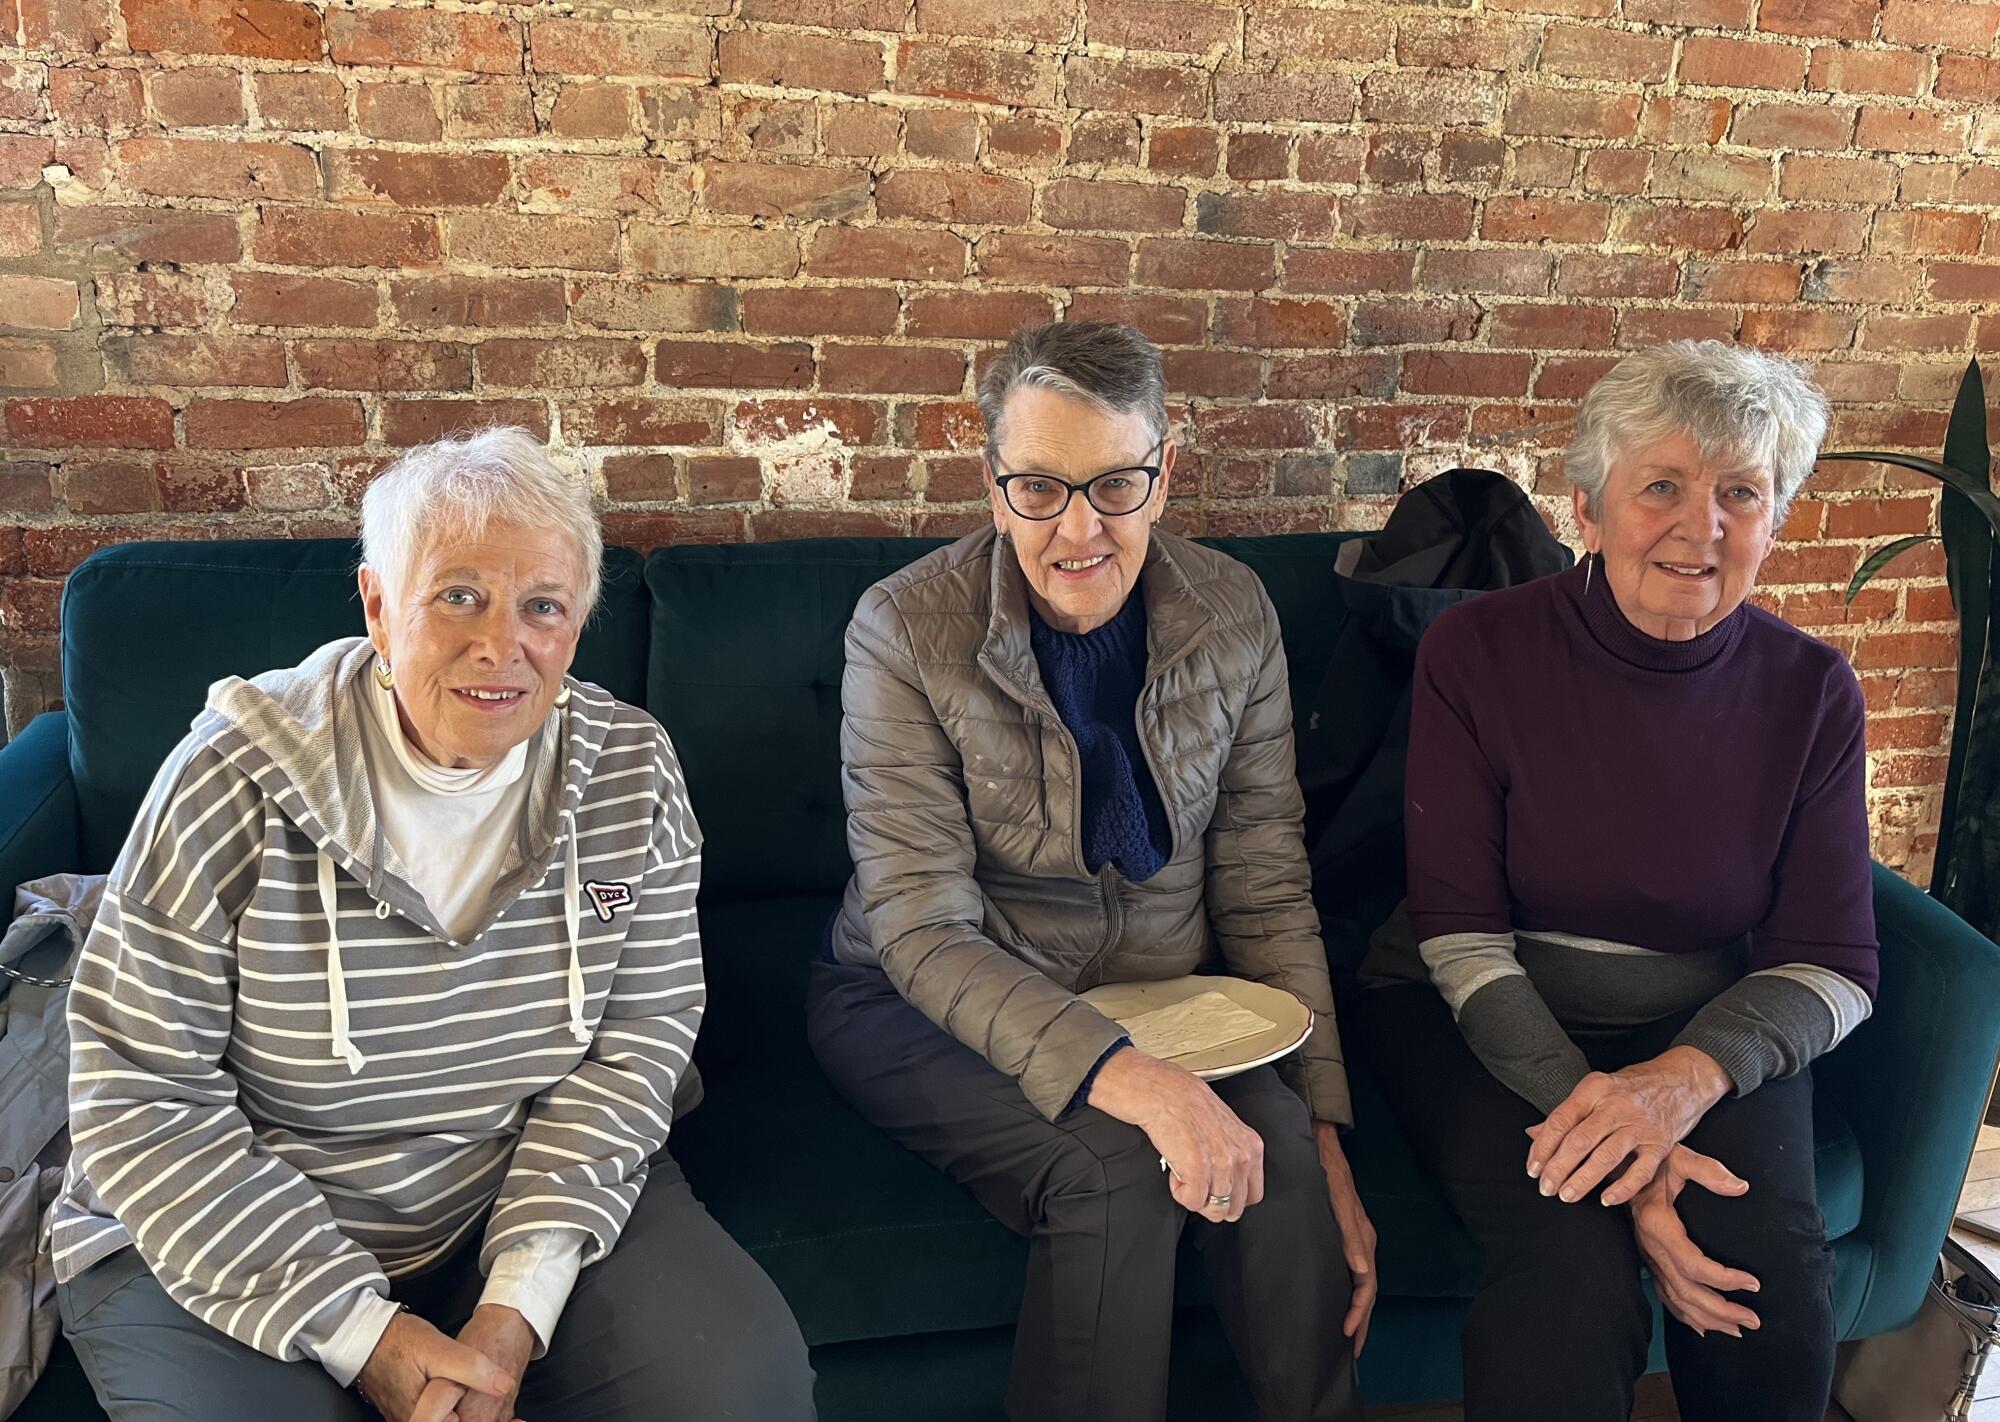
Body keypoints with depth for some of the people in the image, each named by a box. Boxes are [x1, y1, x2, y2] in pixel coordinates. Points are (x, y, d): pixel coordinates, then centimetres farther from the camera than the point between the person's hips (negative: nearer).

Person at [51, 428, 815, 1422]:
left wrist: (517, 1310, -17)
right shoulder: (239, 779, -15)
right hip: (246, 1243, -1)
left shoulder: (628, 771, -7)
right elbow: (139, 1098, -13)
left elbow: (638, 1037, -6)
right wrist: (367, 1337, -19)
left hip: (531, 1197, 2)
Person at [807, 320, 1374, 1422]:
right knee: (1117, 1170, -30)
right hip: (926, 1005, -3)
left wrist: (1323, 1130, -8)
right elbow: (926, 931, -21)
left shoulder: (1232, 616, -5)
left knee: (1283, 1166, -25)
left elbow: (1268, 895, -1)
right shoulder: (906, 629, -16)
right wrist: (1122, 1076, -35)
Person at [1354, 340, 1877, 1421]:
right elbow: (1460, 934, -12)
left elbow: (1831, 963, -4)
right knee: (1573, 1275, -29)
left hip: (1706, 1034, 3)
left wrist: (1685, 1077, -25)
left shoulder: (1810, 692, -3)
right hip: (1481, 1016, -2)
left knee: (1773, 1272, -24)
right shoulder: (1478, 652, -11)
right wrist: (1604, 1126, -25)